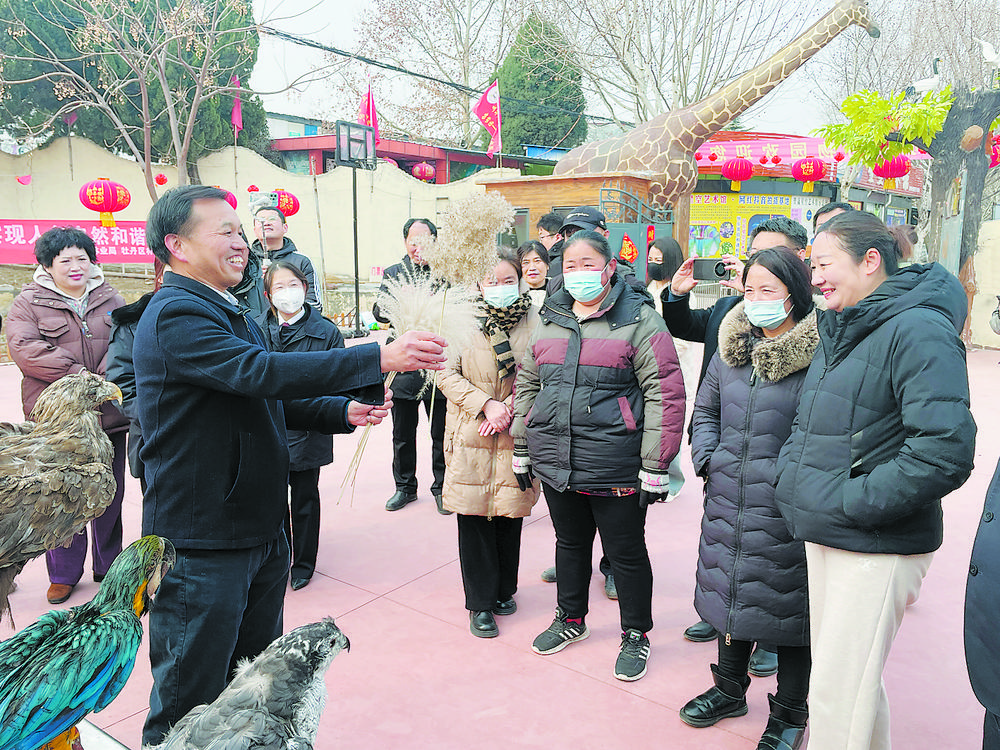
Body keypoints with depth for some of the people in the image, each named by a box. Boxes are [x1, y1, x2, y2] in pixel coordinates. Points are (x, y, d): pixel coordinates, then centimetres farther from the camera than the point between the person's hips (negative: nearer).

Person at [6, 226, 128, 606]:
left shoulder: (110, 299, 11)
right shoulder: (28, 303, 2)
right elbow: (25, 348, -13)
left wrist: (107, 376, -17)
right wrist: (79, 375, -20)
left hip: (108, 415, 3)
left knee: (110, 493, 11)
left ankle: (109, 566, 27)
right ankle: (63, 573, 21)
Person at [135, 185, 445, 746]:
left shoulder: (232, 314, 16)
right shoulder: (175, 315, -17)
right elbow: (261, 373, -31)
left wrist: (344, 412, 4)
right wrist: (380, 358, -33)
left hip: (262, 528, 9)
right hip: (203, 545, -9)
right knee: (191, 697, 7)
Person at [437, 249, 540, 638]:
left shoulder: (534, 321, 1)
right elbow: (447, 374, -3)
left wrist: (510, 410, -11)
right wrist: (486, 404, -13)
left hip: (516, 438, 1)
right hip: (471, 438, 0)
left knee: (510, 516, 10)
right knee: (473, 519, 3)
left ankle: (504, 590, 33)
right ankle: (481, 603, 18)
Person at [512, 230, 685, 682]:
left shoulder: (639, 320, -8)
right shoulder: (549, 321, 9)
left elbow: (665, 393, -11)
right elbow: (526, 385, 16)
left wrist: (655, 468, -14)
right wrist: (521, 450, 14)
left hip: (614, 468, -5)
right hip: (555, 463, 5)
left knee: (626, 552, 10)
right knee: (570, 543, 21)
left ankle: (635, 635, 31)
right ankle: (570, 620, 42)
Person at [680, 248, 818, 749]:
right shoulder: (731, 347, 6)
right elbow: (705, 409, 17)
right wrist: (707, 458, 5)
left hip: (785, 512, -6)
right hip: (726, 502, 6)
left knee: (787, 603, 10)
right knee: (730, 590, 20)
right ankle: (729, 688, 42)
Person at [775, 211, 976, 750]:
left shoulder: (919, 331, -17)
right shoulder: (837, 330, 11)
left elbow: (946, 450, -26)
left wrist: (849, 503, -21)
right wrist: (789, 479, 6)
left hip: (877, 548, -8)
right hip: (823, 536, 8)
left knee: (836, 694, -1)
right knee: (854, 680, 22)